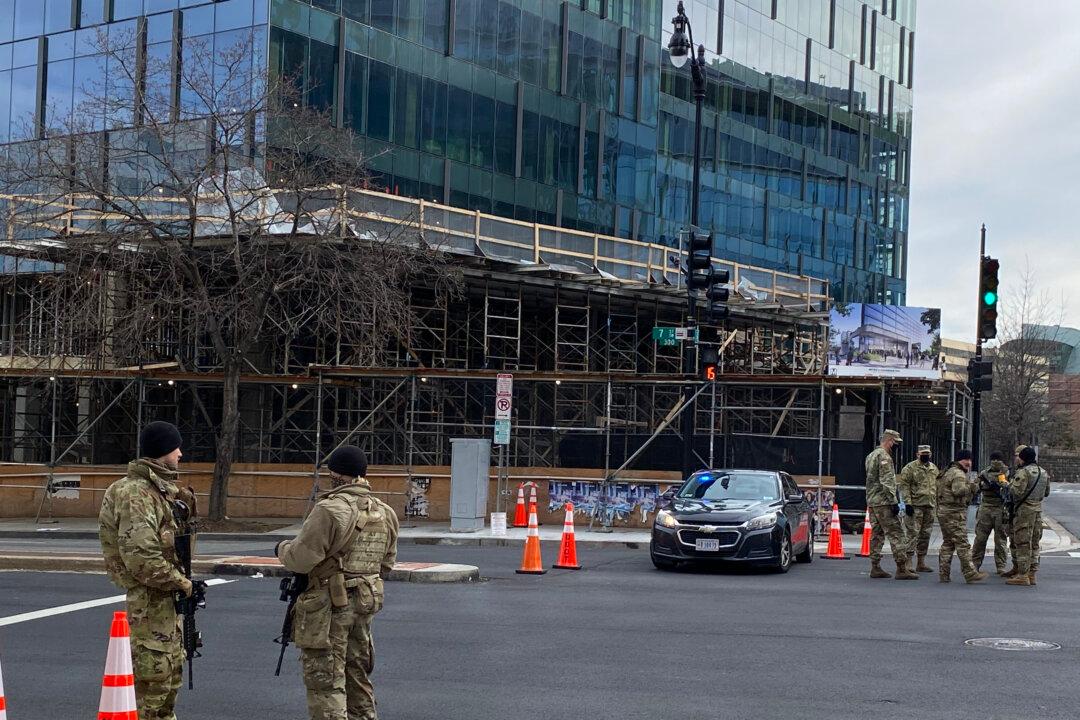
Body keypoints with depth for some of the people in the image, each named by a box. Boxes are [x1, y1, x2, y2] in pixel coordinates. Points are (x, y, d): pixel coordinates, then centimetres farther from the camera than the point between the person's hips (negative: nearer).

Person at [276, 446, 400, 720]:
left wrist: (283, 548, 3)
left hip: (329, 605, -7)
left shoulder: (330, 509, -17)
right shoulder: (385, 512, 7)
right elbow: (387, 563, 14)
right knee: (357, 676, 20)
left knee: (325, 681, -1)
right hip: (366, 604, 8)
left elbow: (301, 558, -17)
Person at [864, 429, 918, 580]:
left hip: (871, 502, 10)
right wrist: (893, 501, -19)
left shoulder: (871, 456, 18)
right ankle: (901, 569, -12)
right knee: (896, 534, -9)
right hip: (883, 502, -10)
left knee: (876, 534, 11)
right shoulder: (884, 456, -13)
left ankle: (875, 567, 12)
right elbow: (887, 481, -20)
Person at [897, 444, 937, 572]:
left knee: (925, 535, 10)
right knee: (912, 534, -9)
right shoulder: (910, 468, -5)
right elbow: (903, 485, -10)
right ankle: (908, 561, -8)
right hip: (915, 506, -7)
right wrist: (908, 503, -17)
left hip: (930, 506, 7)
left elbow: (937, 486, 23)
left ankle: (921, 563, 17)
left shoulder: (934, 468, 16)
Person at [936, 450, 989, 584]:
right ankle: (970, 574, -9)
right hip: (954, 513, -10)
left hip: (944, 512, 10)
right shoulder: (958, 474, -12)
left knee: (948, 543, 13)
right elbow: (958, 490, -28)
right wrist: (972, 487, -15)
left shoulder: (949, 472, 20)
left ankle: (943, 573, 12)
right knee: (962, 544, -9)